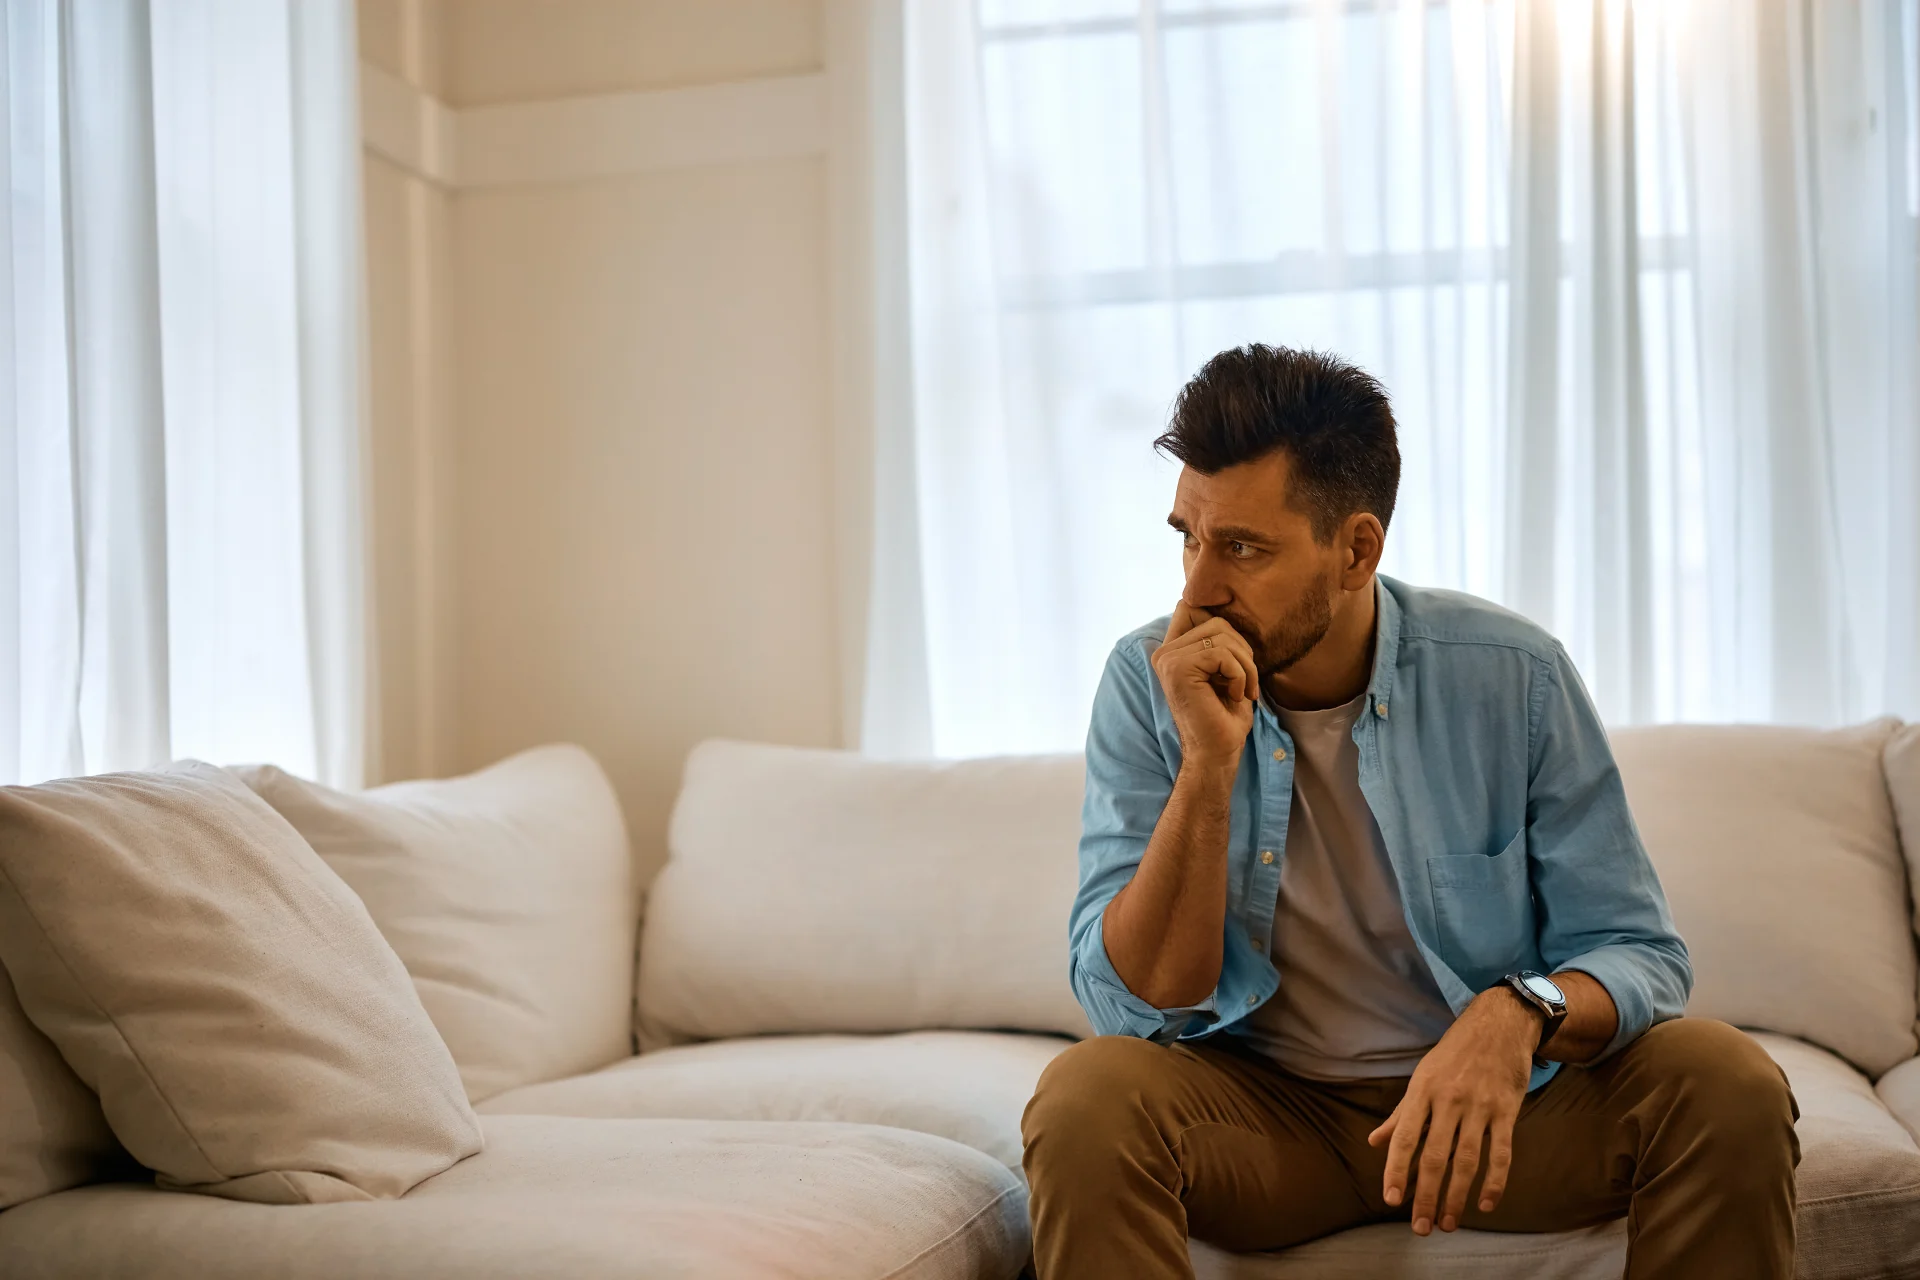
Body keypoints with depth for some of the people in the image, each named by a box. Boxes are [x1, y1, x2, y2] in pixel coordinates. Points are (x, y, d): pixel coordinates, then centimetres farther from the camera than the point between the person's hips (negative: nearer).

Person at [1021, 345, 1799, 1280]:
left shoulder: (1513, 676, -10)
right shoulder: (1149, 685, -9)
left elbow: (1635, 955, -7)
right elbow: (1138, 1004, -13)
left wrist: (1520, 1010, -30)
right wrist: (1208, 767, -26)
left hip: (1490, 1099, 1)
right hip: (1263, 1112, -1)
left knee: (1730, 1086, -23)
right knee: (1085, 1098, -31)